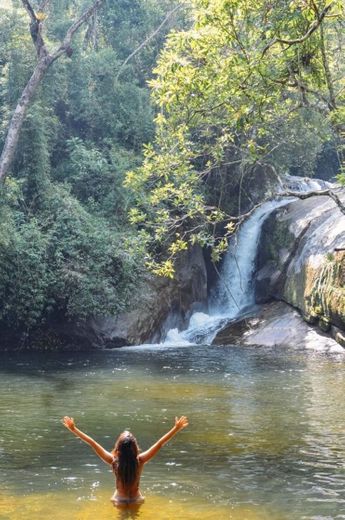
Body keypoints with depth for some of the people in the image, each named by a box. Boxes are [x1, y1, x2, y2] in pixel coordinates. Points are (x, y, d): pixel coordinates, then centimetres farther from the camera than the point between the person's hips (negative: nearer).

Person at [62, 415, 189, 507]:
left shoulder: (113, 461, -25)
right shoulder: (140, 461, -25)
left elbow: (92, 443, -21)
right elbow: (160, 443, -21)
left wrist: (73, 429, -17)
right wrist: (176, 428, -16)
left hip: (119, 501, 0)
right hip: (136, 500, 0)